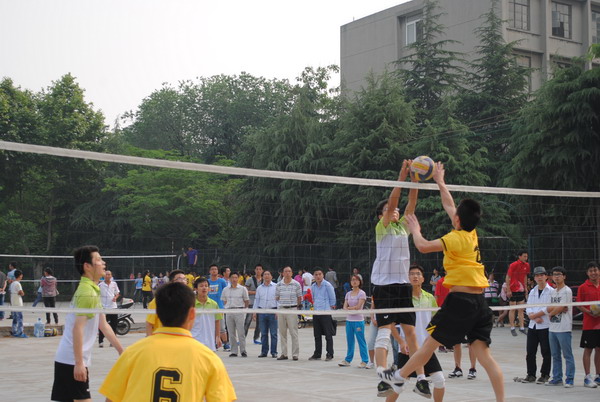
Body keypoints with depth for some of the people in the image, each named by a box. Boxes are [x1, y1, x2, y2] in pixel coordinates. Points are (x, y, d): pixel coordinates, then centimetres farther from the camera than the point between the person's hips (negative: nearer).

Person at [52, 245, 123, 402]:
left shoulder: (93, 290, 15)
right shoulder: (87, 292, -16)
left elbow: (103, 325, 20)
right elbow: (77, 328, -22)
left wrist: (121, 351, 21)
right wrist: (79, 363, -23)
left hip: (66, 359, 9)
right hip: (73, 361, -9)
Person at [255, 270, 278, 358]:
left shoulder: (276, 287, 3)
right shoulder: (259, 288, 14)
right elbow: (256, 300, 16)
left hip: (272, 312, -3)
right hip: (262, 311, 3)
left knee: (273, 333, -2)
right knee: (263, 333, 5)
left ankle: (274, 352, 3)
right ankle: (264, 351, 11)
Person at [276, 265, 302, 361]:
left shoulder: (296, 284, 1)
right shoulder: (279, 284, 7)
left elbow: (299, 297, 7)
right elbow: (277, 297, 12)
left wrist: (297, 307, 6)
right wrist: (277, 309, 7)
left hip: (292, 309, -3)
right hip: (281, 309, 3)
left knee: (294, 333, -4)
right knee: (282, 333, 6)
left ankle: (295, 354, 1)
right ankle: (284, 354, 12)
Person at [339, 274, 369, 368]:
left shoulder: (362, 293, -5)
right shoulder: (348, 294, 12)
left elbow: (358, 307, -13)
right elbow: (345, 307, 5)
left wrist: (348, 308, -2)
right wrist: (351, 310, -14)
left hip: (358, 320, -5)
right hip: (349, 320, 6)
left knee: (361, 341, -3)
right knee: (349, 341, 11)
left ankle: (364, 361, 1)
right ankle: (348, 360, 18)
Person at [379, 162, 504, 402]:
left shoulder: (456, 238, -9)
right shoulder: (472, 234, 12)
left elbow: (423, 246, -16)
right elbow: (448, 206, 26)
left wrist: (415, 230, 4)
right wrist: (440, 182, 36)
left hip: (459, 300, -7)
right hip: (478, 301, 7)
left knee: (430, 343, 6)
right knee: (484, 355, 3)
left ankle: (399, 378, 21)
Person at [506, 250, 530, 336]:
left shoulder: (526, 265, 5)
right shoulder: (513, 265, -14)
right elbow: (508, 277, -12)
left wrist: (525, 287, 15)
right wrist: (508, 290, -14)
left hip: (521, 290, 6)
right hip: (513, 290, -6)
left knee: (521, 310, 7)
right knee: (512, 309, 1)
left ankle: (522, 328, 12)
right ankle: (512, 328, 6)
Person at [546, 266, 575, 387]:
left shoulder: (567, 291, -7)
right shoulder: (552, 292, 16)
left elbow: (560, 308, -14)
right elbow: (548, 308, 7)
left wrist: (551, 313, 2)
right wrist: (558, 309, -12)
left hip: (564, 328, -8)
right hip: (553, 327, 8)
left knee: (567, 355, -4)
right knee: (555, 355, 12)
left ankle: (570, 380, -1)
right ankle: (557, 378, 19)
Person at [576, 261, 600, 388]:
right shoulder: (583, 287, -3)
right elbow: (579, 305, -3)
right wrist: (590, 312, -18)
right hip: (589, 324, -3)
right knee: (588, 350, 0)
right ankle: (587, 377, 5)